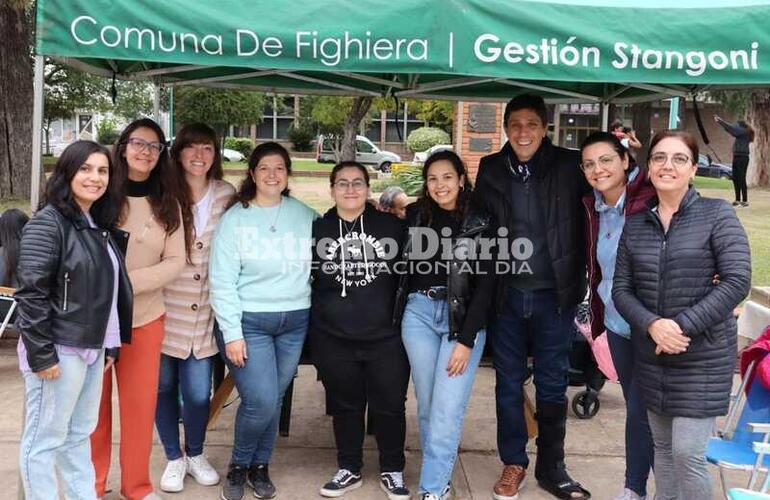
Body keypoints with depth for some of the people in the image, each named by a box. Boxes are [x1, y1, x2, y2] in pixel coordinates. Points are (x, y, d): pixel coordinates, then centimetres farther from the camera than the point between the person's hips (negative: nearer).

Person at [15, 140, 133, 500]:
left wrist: (110, 345, 17)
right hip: (59, 350, -8)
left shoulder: (101, 226, 12)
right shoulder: (48, 223, -12)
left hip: (91, 348, 8)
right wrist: (41, 354, -19)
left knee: (79, 434, 17)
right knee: (44, 439, 3)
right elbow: (31, 293, -17)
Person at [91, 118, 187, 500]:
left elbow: (175, 261, -1)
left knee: (141, 405, 8)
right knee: (93, 404, 8)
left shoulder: (167, 203, 3)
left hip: (145, 317, 2)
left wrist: (129, 281, -14)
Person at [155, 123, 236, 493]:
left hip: (204, 314, 1)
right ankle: (174, 459, 30)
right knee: (164, 387, 10)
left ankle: (195, 455, 29)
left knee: (198, 393, 2)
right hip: (164, 309, -1)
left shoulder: (227, 195, 3)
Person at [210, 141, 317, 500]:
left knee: (274, 400, 10)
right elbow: (222, 281, -7)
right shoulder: (235, 218, -4)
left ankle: (259, 466, 32)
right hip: (248, 321, -3)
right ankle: (238, 466, 17)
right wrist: (232, 333, -11)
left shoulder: (306, 215, 5)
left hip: (294, 321, 3)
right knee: (261, 401, -10)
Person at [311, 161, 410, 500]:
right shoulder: (317, 230, 4)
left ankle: (392, 471, 26)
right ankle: (349, 469, 30)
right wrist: (309, 330, 7)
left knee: (390, 405, 7)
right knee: (345, 405, 13)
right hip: (334, 339, 1)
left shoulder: (393, 227, 1)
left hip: (386, 337, -1)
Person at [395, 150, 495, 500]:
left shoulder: (479, 225, -3)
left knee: (447, 408, -6)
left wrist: (466, 339, -10)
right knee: (427, 403, 8)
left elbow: (485, 285, -6)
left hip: (464, 318, -3)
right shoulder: (414, 216, 6)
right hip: (419, 313, 3)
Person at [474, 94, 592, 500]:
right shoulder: (490, 169, 3)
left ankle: (551, 467, 28)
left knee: (552, 385, 11)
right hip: (506, 295, 2)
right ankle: (513, 462, 29)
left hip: (554, 296, -1)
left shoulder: (568, 166, -4)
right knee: (509, 383, 12)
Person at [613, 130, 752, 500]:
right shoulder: (635, 224, 6)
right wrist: (652, 326, -16)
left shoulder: (717, 214, -6)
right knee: (662, 447, 15)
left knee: (688, 454, -7)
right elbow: (621, 289, 3)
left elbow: (737, 281, -13)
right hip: (651, 356, 4)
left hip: (703, 357, -4)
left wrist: (683, 325, -19)